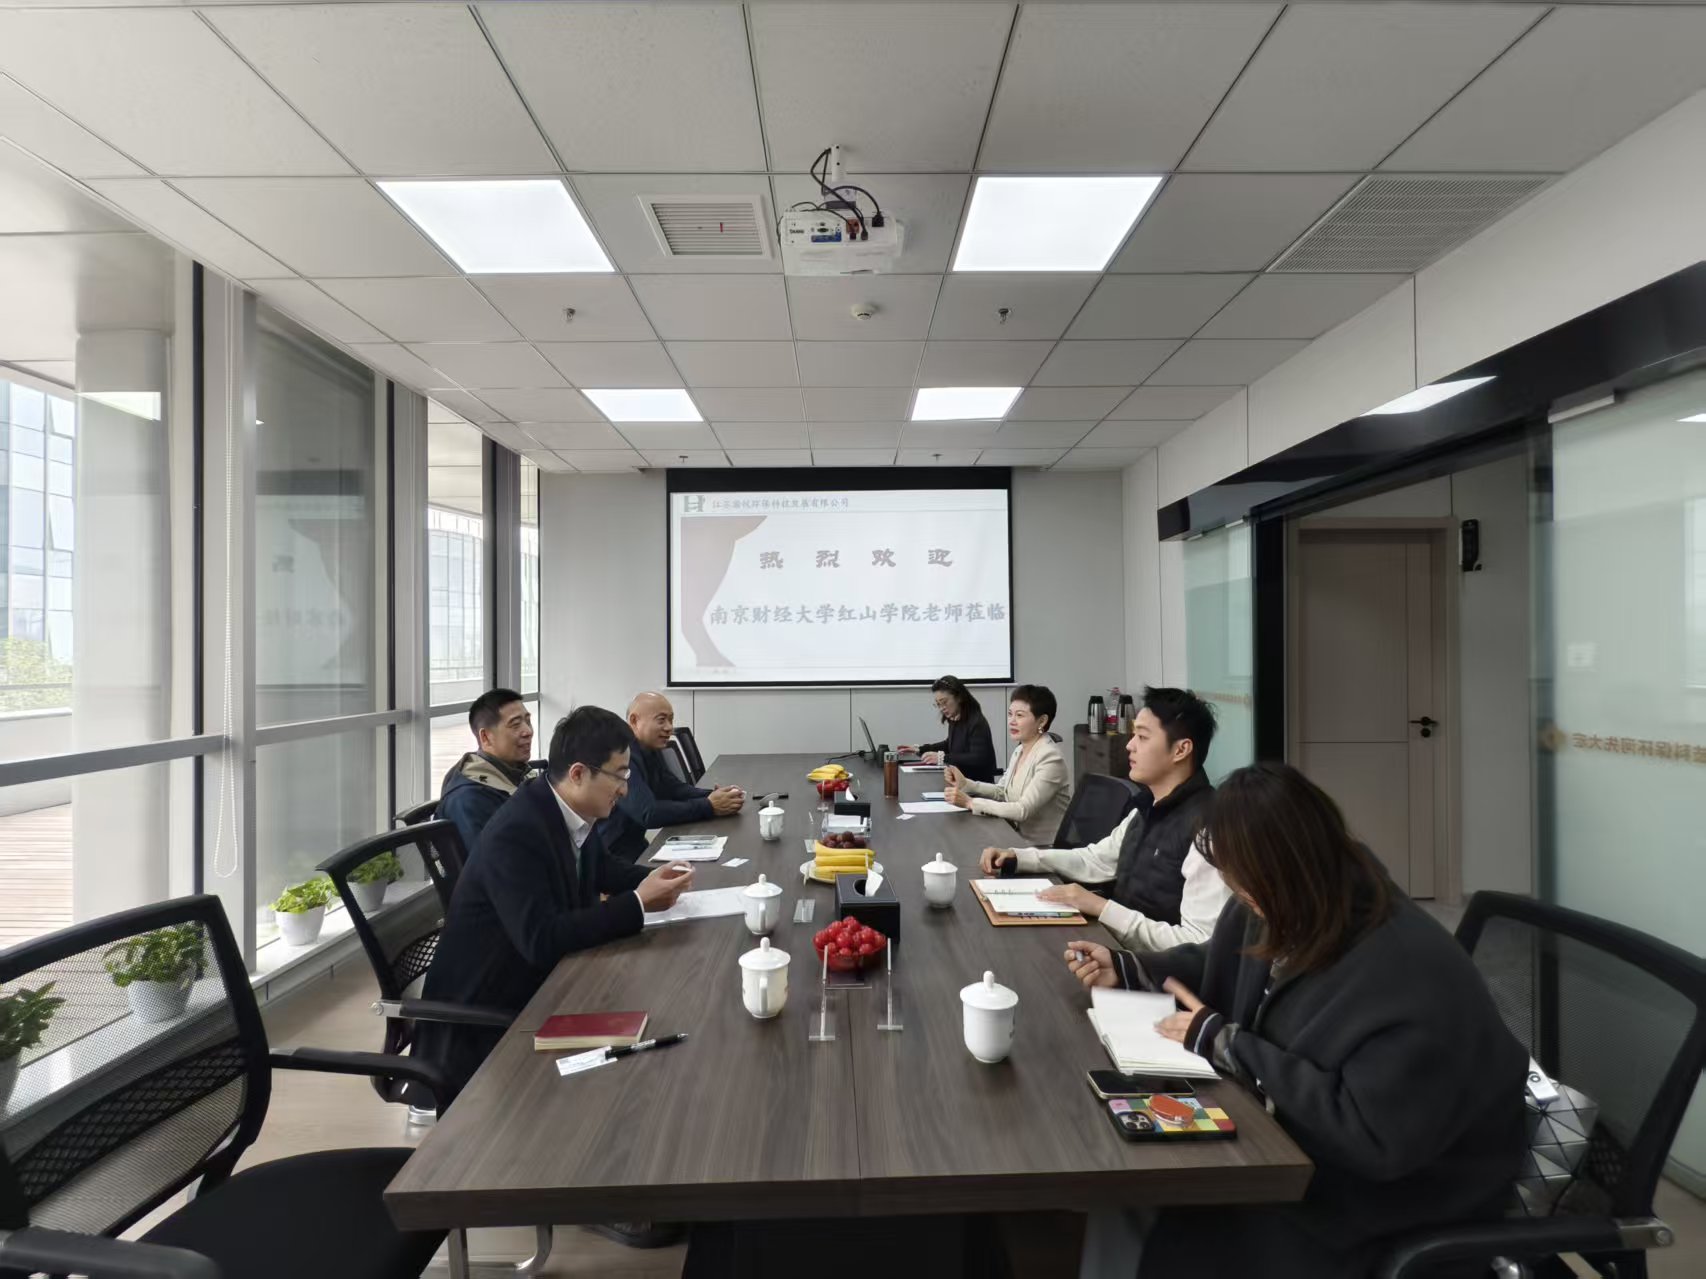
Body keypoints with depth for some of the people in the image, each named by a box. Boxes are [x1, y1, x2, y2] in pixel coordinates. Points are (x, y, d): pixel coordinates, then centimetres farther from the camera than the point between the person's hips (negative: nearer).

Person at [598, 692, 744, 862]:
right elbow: (648, 813, -28)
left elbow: (675, 789, 5)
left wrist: (713, 796, -13)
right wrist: (709, 807, -25)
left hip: (634, 847, 9)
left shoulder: (651, 749, 8)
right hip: (609, 857, -9)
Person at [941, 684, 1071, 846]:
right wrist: (965, 784, -1)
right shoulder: (1020, 750, 6)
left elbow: (1023, 810, -25)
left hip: (1044, 847, -7)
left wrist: (970, 802, -25)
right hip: (1021, 838, 7)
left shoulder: (1050, 759, -20)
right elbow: (1002, 791, 15)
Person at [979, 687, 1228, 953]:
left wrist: (1102, 907, -24)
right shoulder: (1148, 809, 7)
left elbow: (1200, 945, -25)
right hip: (1112, 942, 8)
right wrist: (1017, 856, 9)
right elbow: (1096, 859, 20)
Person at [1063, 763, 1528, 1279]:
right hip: (1295, 1145, 7)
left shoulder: (1410, 978, -31)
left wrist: (1223, 1044, -27)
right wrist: (1125, 967, 3)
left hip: (1389, 1193, -7)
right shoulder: (1295, 914, -6)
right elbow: (1225, 968, 14)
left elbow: (1371, 1138, -32)